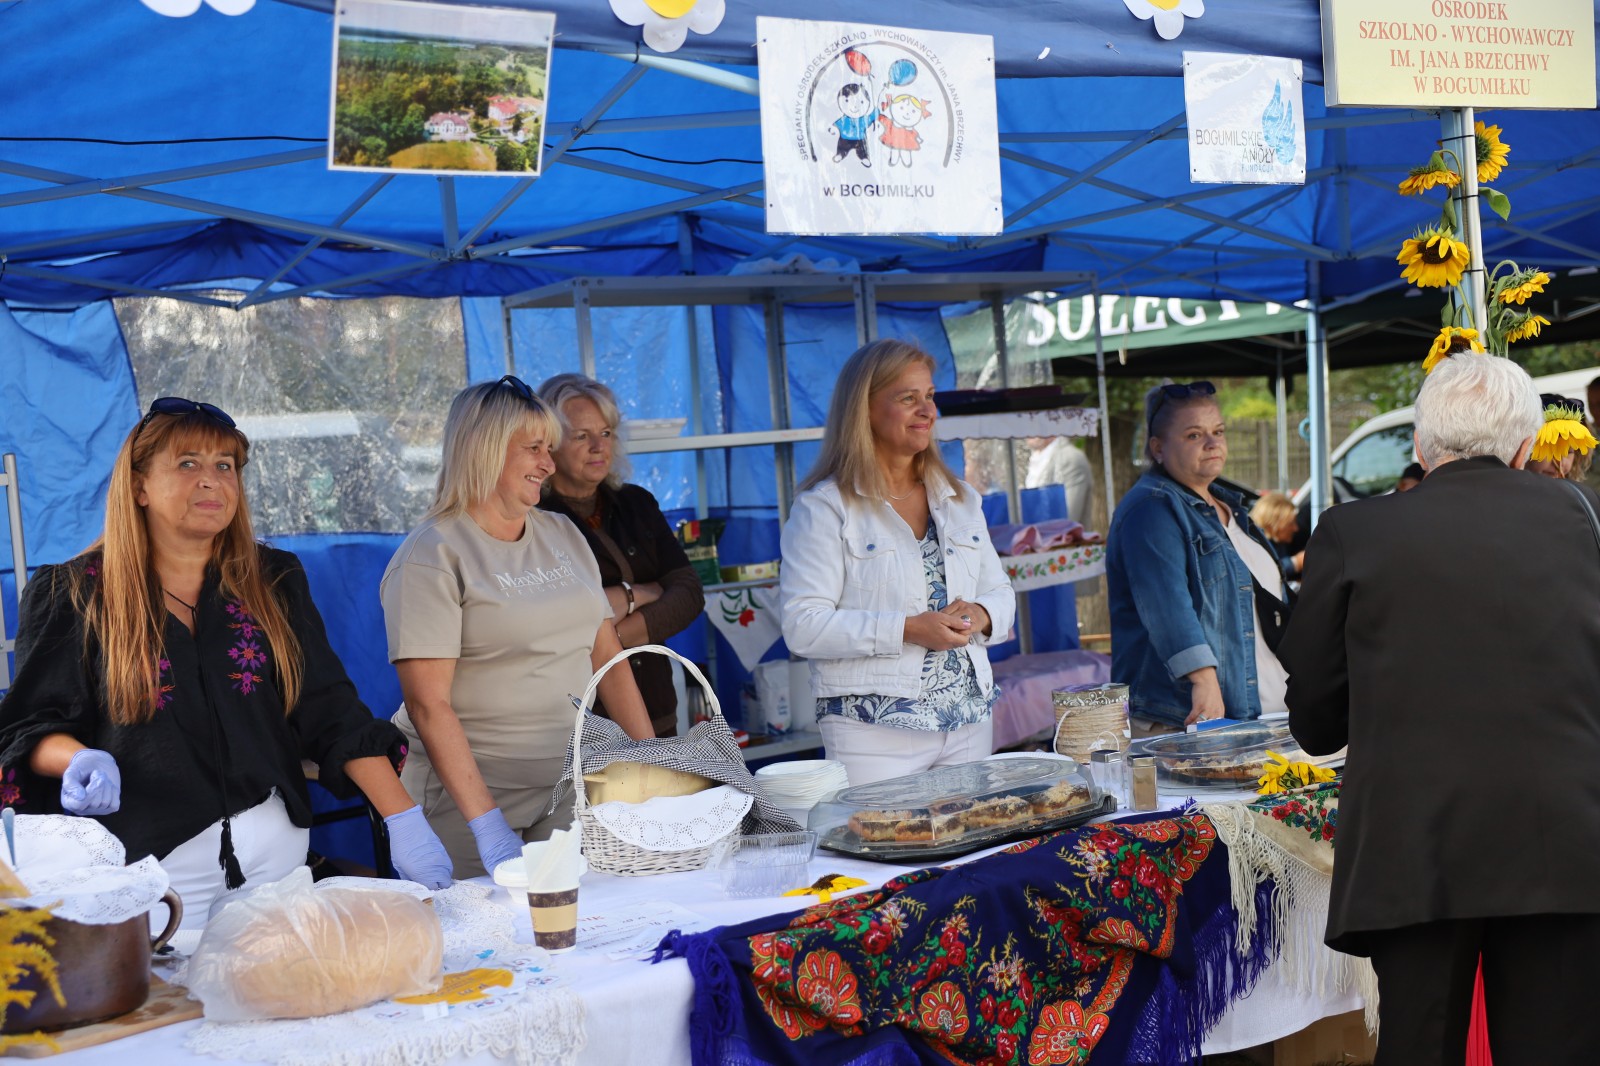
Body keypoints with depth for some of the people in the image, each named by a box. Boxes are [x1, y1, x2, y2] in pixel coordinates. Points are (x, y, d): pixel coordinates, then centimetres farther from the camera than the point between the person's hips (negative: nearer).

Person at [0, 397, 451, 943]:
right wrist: (82, 762, -23)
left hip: (273, 851, 3)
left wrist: (403, 819, -7)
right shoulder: (70, 594, 0)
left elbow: (333, 713, 3)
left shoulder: (274, 581, 7)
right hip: (147, 862, -2)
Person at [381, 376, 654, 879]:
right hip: (470, 791, -6)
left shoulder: (563, 536, 12)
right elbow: (429, 705, -16)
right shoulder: (431, 558, -9)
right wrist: (485, 821, -22)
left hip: (568, 788, 6)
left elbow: (608, 658, 13)